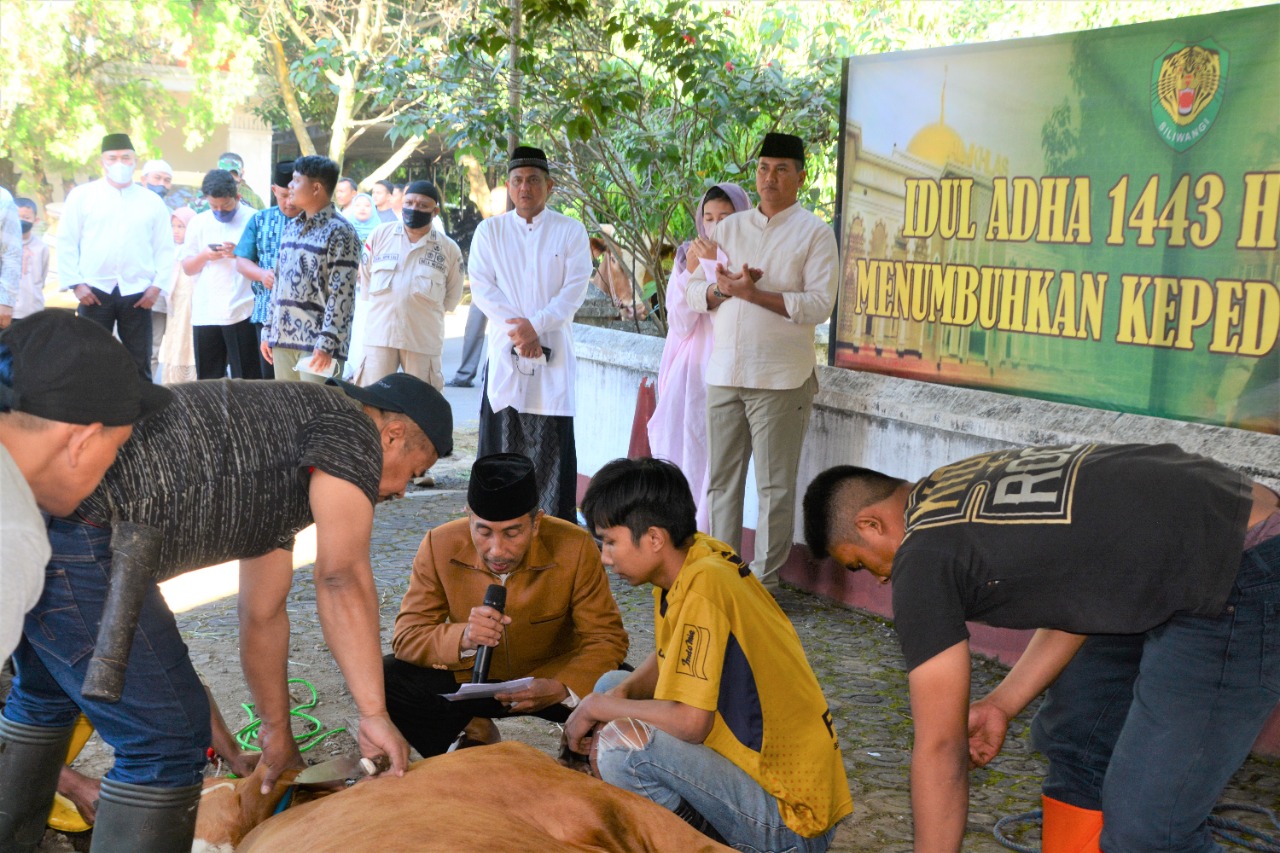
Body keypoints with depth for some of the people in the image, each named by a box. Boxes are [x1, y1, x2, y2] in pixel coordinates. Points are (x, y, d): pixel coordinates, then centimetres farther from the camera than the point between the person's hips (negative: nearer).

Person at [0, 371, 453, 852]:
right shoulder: (350, 426, 0)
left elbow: (262, 615, 32)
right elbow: (342, 580, -12)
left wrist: (278, 734, 37)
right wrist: (374, 716, -10)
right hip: (69, 528, -11)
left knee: (47, 693, 34)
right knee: (170, 735, -4)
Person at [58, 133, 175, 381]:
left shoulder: (152, 201, 9)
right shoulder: (82, 196, 5)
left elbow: (165, 248, 9)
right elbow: (66, 243, 4)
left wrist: (157, 286, -2)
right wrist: (75, 283, -4)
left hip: (138, 293, 1)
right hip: (94, 290, -1)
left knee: (140, 363, 4)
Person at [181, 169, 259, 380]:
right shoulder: (199, 222, 13)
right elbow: (187, 268, 14)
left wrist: (240, 253, -16)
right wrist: (205, 255, -7)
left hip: (243, 313, -4)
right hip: (205, 313, 4)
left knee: (247, 380, -5)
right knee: (207, 381, 7)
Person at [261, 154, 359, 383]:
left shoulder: (340, 232, -9)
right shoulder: (291, 228, 17)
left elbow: (341, 295, -15)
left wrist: (326, 344, -21)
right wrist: (268, 331, 16)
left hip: (316, 342, -8)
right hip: (283, 338, 8)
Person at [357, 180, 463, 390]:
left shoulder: (449, 249, 3)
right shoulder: (380, 235, 6)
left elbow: (452, 297, 14)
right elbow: (364, 279, 15)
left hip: (424, 340, -1)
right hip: (379, 335, 1)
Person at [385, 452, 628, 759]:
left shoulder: (575, 549, -20)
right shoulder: (439, 546, -16)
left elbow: (607, 639, -17)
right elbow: (406, 637, -16)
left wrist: (563, 688, -37)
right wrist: (462, 638, -38)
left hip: (553, 675, -1)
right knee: (385, 678, -22)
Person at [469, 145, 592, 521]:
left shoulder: (571, 231, 7)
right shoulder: (489, 231, 11)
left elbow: (575, 289, -3)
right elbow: (481, 287, 1)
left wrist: (536, 325, -15)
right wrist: (517, 328, -11)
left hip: (554, 351, -1)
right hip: (504, 349, 1)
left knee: (553, 439, -4)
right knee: (501, 432, 0)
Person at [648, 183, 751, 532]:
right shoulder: (688, 257, 10)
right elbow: (680, 324, 3)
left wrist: (713, 265, -15)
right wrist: (691, 273, -8)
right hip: (687, 369, 4)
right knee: (675, 451, 0)